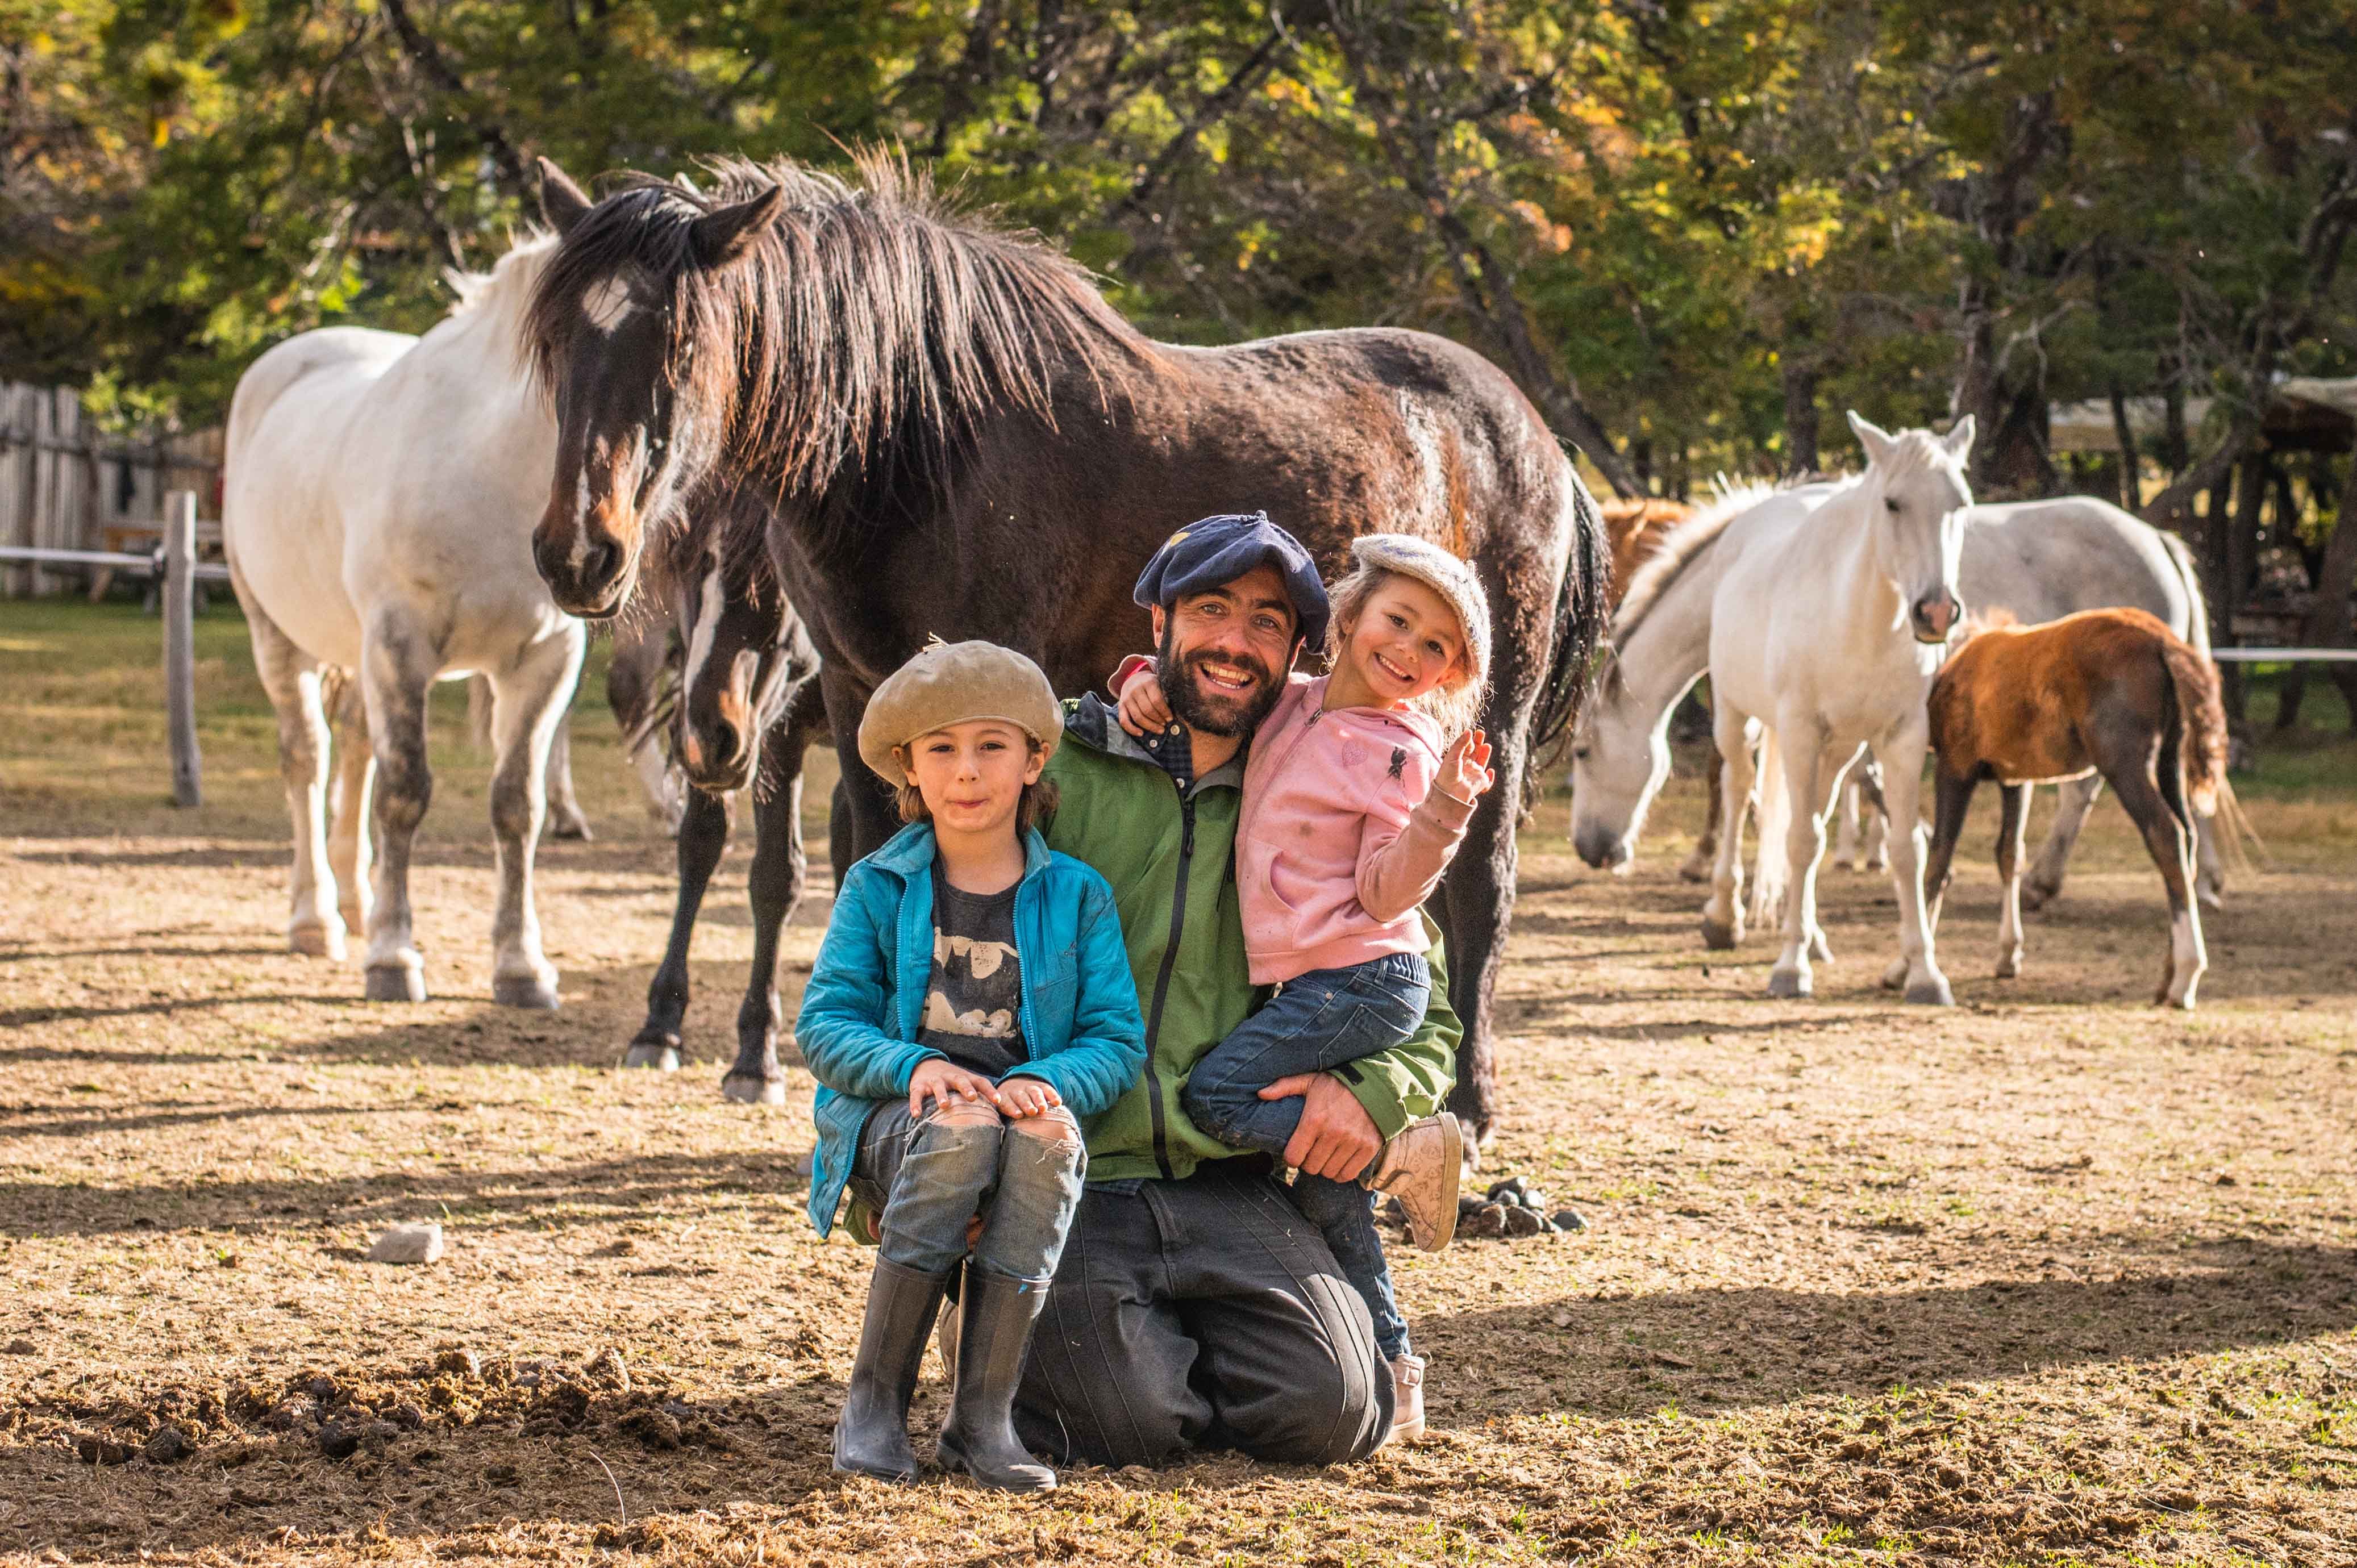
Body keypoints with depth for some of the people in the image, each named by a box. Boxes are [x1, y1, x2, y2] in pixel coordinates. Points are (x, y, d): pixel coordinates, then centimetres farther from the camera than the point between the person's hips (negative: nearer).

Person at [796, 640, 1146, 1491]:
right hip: (893, 1119, -1)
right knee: (961, 1130, -37)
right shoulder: (878, 888, 7)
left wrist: (1049, 1082, -20)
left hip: (1026, 1111, 1)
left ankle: (983, 1415, -30)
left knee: (1047, 1137, -36)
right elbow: (823, 1026, 0)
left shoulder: (1076, 897, 9)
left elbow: (1118, 1039, 2)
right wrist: (912, 1065, -20)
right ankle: (873, 1402, -29)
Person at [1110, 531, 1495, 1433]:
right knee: (1323, 1187, 11)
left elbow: (1384, 895, -15)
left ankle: (1401, 1154, -9)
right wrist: (1146, 679, 3)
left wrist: (1443, 812, -28)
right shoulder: (1288, 707, 9)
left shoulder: (1402, 752, -10)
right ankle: (1390, 1369, 18)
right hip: (1314, 984, 8)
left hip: (1365, 980, -8)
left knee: (1214, 1097, -15)